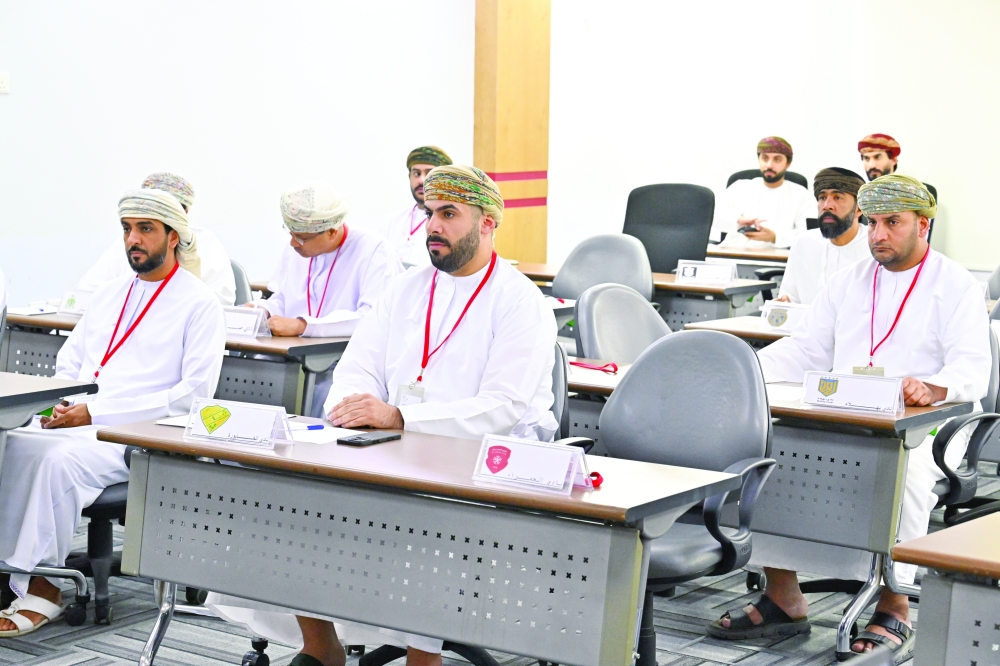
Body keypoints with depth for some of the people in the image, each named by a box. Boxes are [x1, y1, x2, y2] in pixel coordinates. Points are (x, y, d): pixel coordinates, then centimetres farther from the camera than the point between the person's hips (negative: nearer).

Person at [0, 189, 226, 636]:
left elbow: (195, 392, -10)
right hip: (74, 421, 6)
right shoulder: (108, 294, 22)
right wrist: (60, 404, 0)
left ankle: (41, 589, -26)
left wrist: (97, 411, -14)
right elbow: (68, 363, 26)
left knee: (60, 460, -33)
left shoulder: (199, 304, 0)